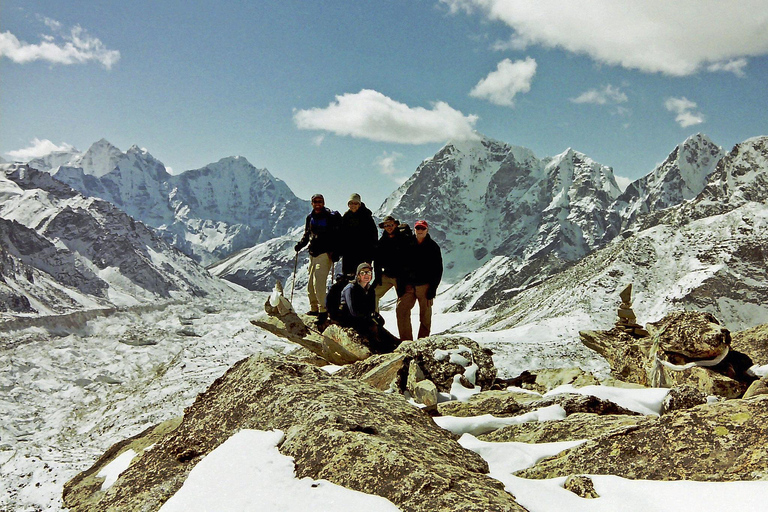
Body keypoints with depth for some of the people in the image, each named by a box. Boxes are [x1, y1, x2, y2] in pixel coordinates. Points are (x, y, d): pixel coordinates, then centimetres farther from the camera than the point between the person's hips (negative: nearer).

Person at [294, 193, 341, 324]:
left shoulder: (331, 217, -5)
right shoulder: (310, 217, 13)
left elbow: (337, 236, -7)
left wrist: (335, 252, -17)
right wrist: (300, 244, 8)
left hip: (325, 253, -7)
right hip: (313, 254, 7)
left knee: (318, 282, -16)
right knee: (311, 283, 8)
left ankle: (323, 310, -9)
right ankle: (314, 308, 21)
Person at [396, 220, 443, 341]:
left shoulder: (433, 247, 3)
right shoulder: (408, 246, 9)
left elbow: (438, 269, 1)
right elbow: (401, 267, 9)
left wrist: (432, 289, -7)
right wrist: (400, 287, 0)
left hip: (425, 285, -2)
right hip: (408, 285, 2)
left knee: (425, 315, 2)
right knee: (401, 309, -8)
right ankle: (406, 341, -1)